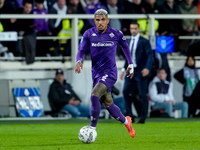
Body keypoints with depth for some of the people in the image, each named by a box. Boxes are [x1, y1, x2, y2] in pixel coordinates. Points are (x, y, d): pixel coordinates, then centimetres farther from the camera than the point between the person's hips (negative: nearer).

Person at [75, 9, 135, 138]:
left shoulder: (116, 34, -4)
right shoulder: (89, 34, 0)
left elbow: (125, 46, 13)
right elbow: (82, 50, -3)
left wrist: (131, 64, 18)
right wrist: (79, 61, -25)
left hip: (110, 73, -4)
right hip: (96, 73, 4)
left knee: (94, 96, -26)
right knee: (108, 104, 11)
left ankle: (92, 129, -19)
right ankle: (126, 121, 37)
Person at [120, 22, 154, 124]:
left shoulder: (144, 41, -5)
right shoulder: (128, 42, 14)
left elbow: (150, 55, -11)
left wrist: (147, 68, -24)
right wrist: (124, 69, 16)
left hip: (141, 71, -6)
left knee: (142, 94, -3)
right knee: (126, 92, -1)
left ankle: (142, 118, 5)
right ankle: (129, 115, 7)